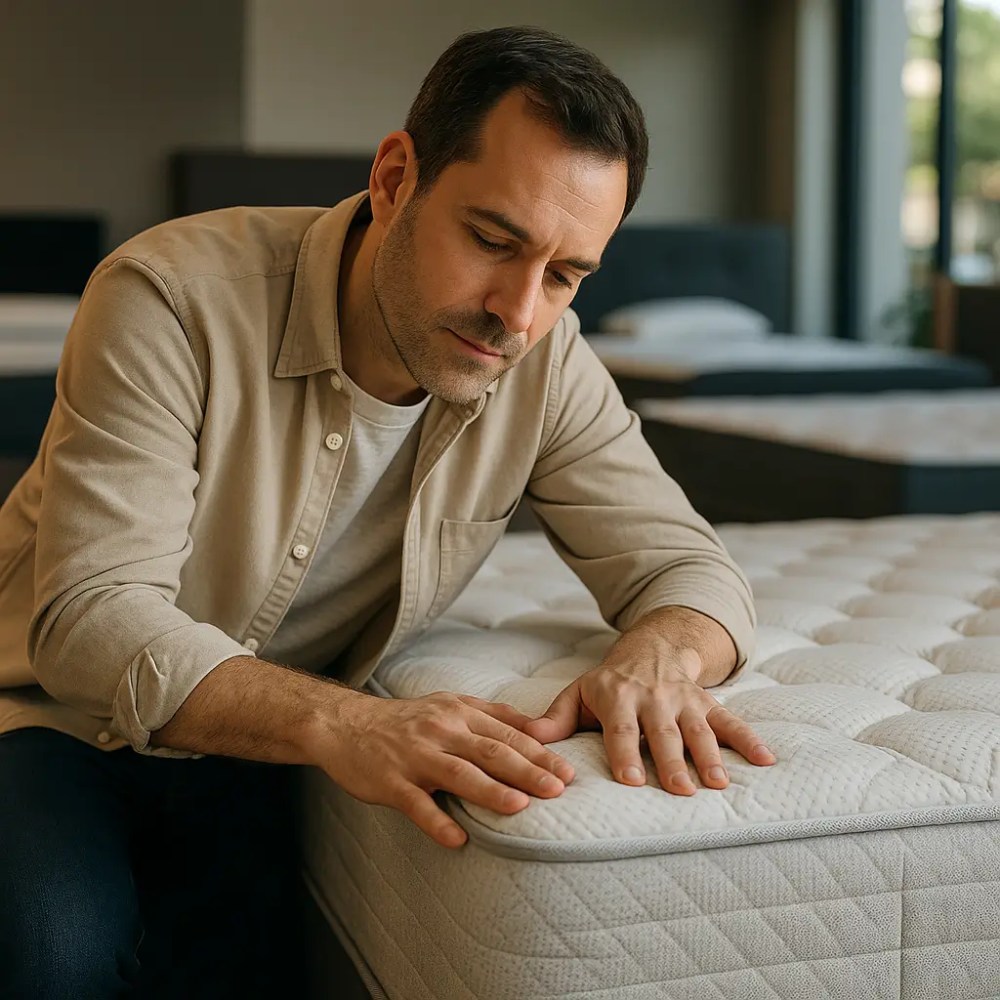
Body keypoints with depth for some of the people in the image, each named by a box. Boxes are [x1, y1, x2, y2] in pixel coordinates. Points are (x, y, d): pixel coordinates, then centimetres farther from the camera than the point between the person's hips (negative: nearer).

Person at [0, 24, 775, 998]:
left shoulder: (546, 364, -11)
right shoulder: (173, 298, -25)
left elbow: (688, 564, -7)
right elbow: (91, 619, -30)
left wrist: (655, 658, -33)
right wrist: (341, 724, -47)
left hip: (251, 750, 4)